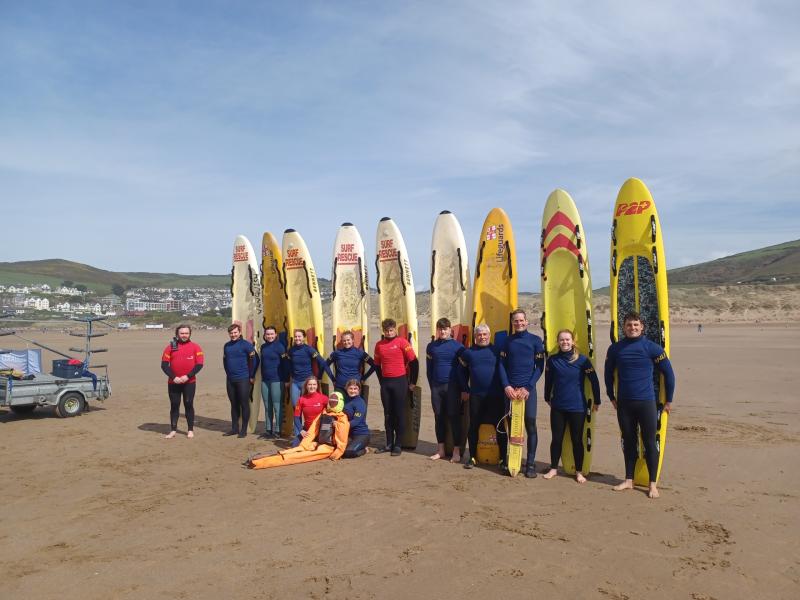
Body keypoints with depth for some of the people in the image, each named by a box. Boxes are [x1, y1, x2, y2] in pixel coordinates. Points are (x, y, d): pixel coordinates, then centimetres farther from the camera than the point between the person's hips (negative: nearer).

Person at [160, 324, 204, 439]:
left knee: (189, 405, 5)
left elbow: (199, 364, -5)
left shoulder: (195, 347, 0)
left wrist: (187, 376, -15)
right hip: (173, 382, 1)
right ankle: (173, 430, 14)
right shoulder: (171, 347, 3)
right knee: (174, 405, 6)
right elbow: (164, 365, -1)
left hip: (189, 382, -1)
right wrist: (173, 377, -12)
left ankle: (191, 430, 14)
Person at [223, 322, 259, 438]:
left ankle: (244, 430, 7)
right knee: (234, 404, 12)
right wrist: (228, 373, 15)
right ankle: (234, 428, 21)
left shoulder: (246, 344, -8)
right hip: (230, 380, 6)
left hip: (243, 379, -6)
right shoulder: (227, 346, 10)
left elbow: (255, 359, -8)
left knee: (244, 404, 0)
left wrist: (251, 376, -6)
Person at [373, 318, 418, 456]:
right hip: (385, 382, 5)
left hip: (400, 381, -4)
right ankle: (389, 443, 18)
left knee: (399, 414, 0)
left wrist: (413, 382, -6)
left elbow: (414, 362, -8)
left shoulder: (402, 342, -6)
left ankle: (398, 445, 7)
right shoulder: (379, 345, 8)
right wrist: (382, 381, 13)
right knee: (388, 414, 9)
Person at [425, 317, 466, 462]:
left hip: (452, 387, -3)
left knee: (454, 417, 0)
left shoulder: (457, 346, -4)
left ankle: (457, 451, 6)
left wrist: (463, 387, -1)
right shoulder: (431, 346, 5)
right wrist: (432, 385, 8)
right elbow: (429, 368, 11)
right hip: (436, 387, 3)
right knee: (438, 418, 9)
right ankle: (440, 450, 19)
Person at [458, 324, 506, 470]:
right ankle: (473, 457, 20)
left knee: (500, 427, 2)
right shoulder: (468, 352, 5)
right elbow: (463, 371, 15)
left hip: (496, 396, -1)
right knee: (473, 426, 8)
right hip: (475, 396, 2)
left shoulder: (497, 351, 0)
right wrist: (465, 390, 10)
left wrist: (505, 387, -1)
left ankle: (503, 459, 12)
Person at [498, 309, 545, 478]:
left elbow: (539, 367, -1)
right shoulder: (507, 341, 9)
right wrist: (506, 386, -7)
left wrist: (527, 388, -9)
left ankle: (530, 463, 3)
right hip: (510, 389, 2)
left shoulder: (535, 340, 2)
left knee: (530, 425, -3)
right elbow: (502, 365, 6)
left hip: (528, 389, -2)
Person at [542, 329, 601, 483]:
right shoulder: (552, 360, 0)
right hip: (557, 407, 2)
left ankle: (579, 471, 20)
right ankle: (553, 468, 23)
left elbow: (594, 381, -1)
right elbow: (548, 381, 11)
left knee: (577, 440, 6)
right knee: (556, 439, 8)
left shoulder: (582, 360, -7)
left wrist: (596, 401, 3)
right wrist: (547, 398, 19)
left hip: (577, 407, -2)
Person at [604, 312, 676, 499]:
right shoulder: (615, 348, 2)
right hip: (624, 404, 3)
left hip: (646, 403, -3)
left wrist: (669, 400, 4)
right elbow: (608, 373, 15)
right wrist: (612, 397, 16)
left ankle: (652, 484, 13)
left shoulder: (652, 347, -6)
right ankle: (629, 480, 22)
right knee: (628, 442, 12)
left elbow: (668, 373, 0)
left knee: (649, 443, 3)